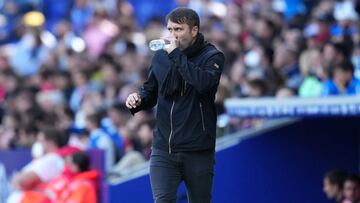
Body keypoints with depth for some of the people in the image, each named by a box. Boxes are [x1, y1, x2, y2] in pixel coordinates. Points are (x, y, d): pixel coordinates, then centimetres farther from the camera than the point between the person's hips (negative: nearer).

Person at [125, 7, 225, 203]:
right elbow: (150, 91, 19)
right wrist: (137, 100, -4)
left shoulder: (212, 56, -5)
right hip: (163, 150, 3)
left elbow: (204, 83, -26)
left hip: (197, 151, -2)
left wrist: (176, 54, -23)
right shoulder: (160, 56, 7)